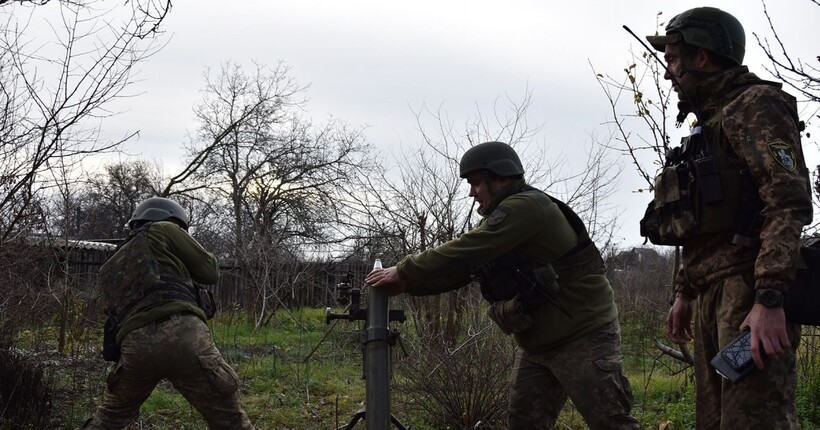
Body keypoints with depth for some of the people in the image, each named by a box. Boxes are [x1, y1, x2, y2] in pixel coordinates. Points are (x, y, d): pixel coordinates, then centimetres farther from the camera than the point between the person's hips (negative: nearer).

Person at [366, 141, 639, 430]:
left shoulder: (527, 207, -17)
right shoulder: (506, 216, 14)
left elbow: (465, 252, -24)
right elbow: (463, 267, 11)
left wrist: (404, 273, -20)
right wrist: (406, 284, -1)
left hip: (584, 337, -10)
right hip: (536, 344, 10)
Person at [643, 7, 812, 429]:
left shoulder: (755, 106, -4)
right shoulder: (709, 123, 25)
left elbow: (787, 201, -16)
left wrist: (769, 299, -25)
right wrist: (684, 294, 24)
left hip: (747, 287, -9)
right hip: (713, 293, 10)